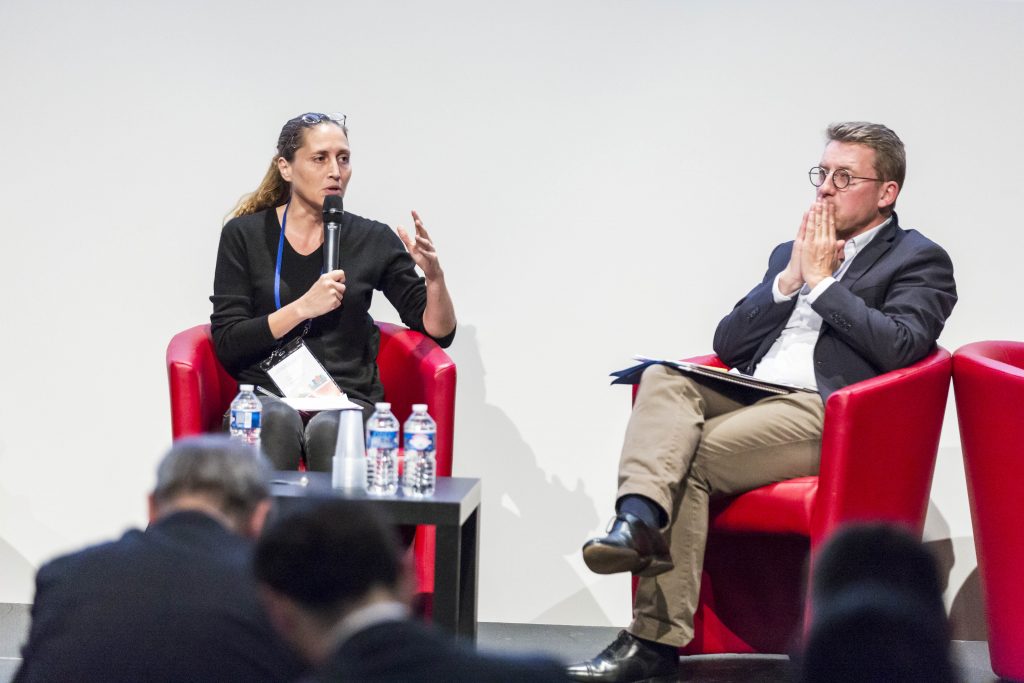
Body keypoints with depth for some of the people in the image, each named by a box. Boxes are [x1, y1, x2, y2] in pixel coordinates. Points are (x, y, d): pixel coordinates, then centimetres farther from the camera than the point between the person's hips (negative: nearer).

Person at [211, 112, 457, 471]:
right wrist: (302, 308, -13)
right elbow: (226, 344, -2)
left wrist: (434, 276, -11)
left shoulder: (372, 240, 8)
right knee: (279, 421, -35)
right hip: (266, 395, 0)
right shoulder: (244, 235, 5)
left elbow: (439, 332, 9)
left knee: (329, 429, -34)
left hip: (347, 399, 0)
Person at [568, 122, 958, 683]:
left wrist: (822, 282, -3)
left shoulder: (920, 261, 9)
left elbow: (900, 347, -11)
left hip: (824, 412, -6)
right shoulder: (792, 252, 28)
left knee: (692, 460, -27)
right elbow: (727, 344, 20)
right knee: (662, 379, -26)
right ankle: (639, 518, -49)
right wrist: (788, 279, 7)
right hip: (750, 398, 6)